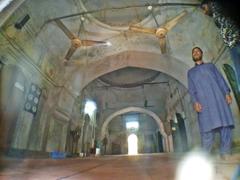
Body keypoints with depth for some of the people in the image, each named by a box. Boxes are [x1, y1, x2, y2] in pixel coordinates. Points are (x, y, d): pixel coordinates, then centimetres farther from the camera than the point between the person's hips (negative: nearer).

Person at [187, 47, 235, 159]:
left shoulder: (211, 66, 25)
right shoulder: (190, 72, 21)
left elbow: (220, 79, 13)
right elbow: (191, 89, 9)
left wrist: (227, 93, -3)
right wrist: (195, 102, -7)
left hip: (219, 98, 2)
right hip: (203, 101, -1)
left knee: (226, 125, -4)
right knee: (208, 128, -6)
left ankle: (225, 152, 7)